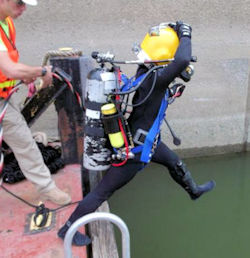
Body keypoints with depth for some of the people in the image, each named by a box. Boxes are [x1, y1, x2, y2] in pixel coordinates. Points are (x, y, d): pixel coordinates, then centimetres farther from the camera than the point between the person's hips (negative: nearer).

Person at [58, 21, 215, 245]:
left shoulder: (146, 69, -7)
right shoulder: (154, 79, -33)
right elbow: (182, 61, -48)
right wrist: (185, 35, -29)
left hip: (146, 141, 10)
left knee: (175, 162, 30)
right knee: (103, 191, 5)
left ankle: (194, 191, 60)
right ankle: (68, 229, 23)